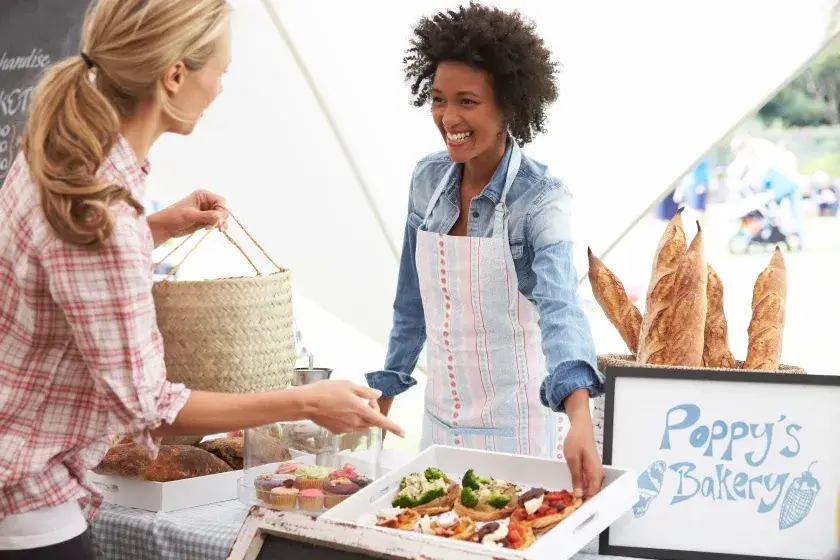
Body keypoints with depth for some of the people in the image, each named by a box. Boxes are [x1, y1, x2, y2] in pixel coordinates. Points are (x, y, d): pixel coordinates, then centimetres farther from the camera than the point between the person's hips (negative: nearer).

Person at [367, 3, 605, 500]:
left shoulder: (540, 198, -18)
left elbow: (560, 307, -34)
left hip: (516, 422, -5)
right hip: (442, 412, 5)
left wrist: (580, 418, -48)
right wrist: (388, 386, 15)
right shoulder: (428, 180, -2)